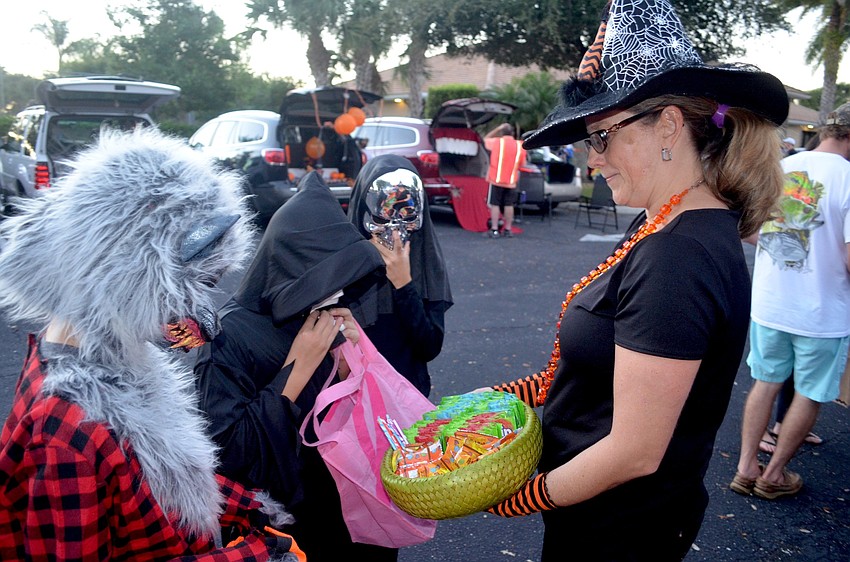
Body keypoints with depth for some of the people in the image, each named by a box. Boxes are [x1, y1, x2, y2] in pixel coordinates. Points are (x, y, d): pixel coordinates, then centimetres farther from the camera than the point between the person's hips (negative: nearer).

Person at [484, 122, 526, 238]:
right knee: (509, 205, 9)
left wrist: (498, 129, 11)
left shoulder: (497, 142, -6)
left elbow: (486, 139, 14)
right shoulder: (520, 145, 1)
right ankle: (508, 230, 12)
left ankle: (494, 230, -1)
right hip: (511, 181, 3)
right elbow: (521, 164, 7)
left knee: (495, 204, 2)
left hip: (496, 180, -2)